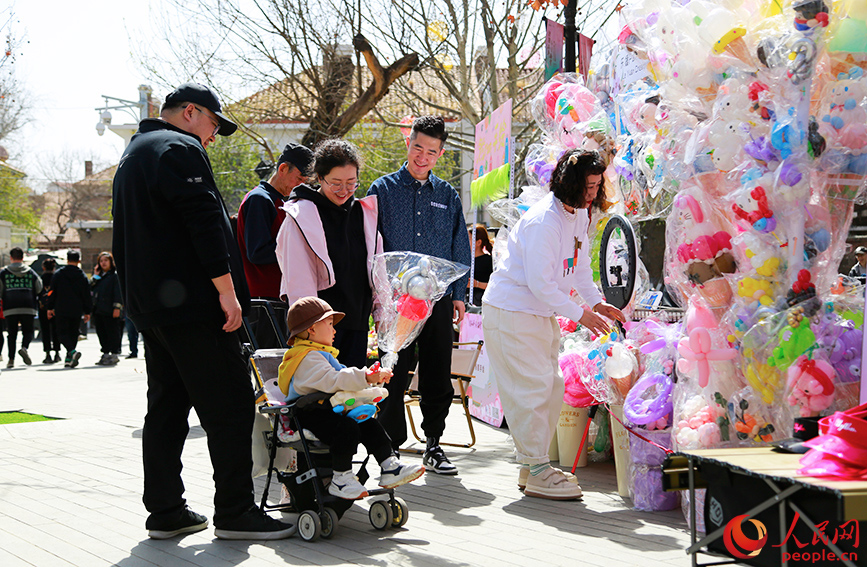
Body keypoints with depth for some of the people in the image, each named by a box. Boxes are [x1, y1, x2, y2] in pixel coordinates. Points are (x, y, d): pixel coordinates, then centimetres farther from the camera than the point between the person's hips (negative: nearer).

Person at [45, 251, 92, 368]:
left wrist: (50, 308, 10)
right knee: (73, 333, 11)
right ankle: (69, 359, 9)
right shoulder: (82, 276, 3)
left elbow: (52, 292, 3)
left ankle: (72, 351, -26)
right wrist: (87, 311, 10)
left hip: (61, 310, -2)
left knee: (62, 332, 0)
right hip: (77, 310, 2)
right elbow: (87, 296, 4)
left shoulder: (58, 274, 0)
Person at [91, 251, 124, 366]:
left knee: (112, 333, -5)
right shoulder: (99, 276, 20)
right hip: (98, 310, 7)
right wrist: (95, 276, 3)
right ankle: (106, 354, 16)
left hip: (110, 311, -7)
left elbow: (118, 292, -9)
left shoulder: (115, 275, -2)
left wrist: (117, 307, -17)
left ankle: (114, 355, -2)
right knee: (101, 333, 9)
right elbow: (91, 288, 12)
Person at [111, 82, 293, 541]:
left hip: (149, 307, 10)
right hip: (192, 304, -10)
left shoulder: (132, 156, 24)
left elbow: (125, 240, 27)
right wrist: (226, 290, -19)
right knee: (230, 406, -8)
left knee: (166, 407, 12)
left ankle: (165, 512, 13)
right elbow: (205, 223, -19)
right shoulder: (180, 149, -8)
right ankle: (234, 512, -7)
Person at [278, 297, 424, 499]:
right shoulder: (307, 358, -17)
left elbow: (343, 377, 26)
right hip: (310, 414, -11)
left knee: (369, 424, 2)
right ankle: (340, 479, -19)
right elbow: (332, 381, -30)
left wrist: (372, 376, 12)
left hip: (328, 409, 11)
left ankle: (390, 467, 2)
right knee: (347, 429, -30)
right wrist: (366, 378, -32)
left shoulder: (320, 354, 23)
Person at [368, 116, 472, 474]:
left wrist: (459, 295, 9)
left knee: (438, 376, 6)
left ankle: (433, 444, 18)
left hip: (438, 299, 3)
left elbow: (460, 249, 16)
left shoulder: (448, 196, 13)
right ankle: (391, 446, 10)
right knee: (394, 375, -2)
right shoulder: (383, 189, 4)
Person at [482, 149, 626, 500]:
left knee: (552, 388, 10)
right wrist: (580, 315, -20)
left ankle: (532, 464, 20)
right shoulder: (543, 221, -24)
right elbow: (539, 282, -25)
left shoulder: (580, 214, 7)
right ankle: (536, 471, -3)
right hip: (512, 311, -10)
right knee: (532, 389, -10)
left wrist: (596, 302, 4)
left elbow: (580, 264, 18)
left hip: (542, 313, 10)